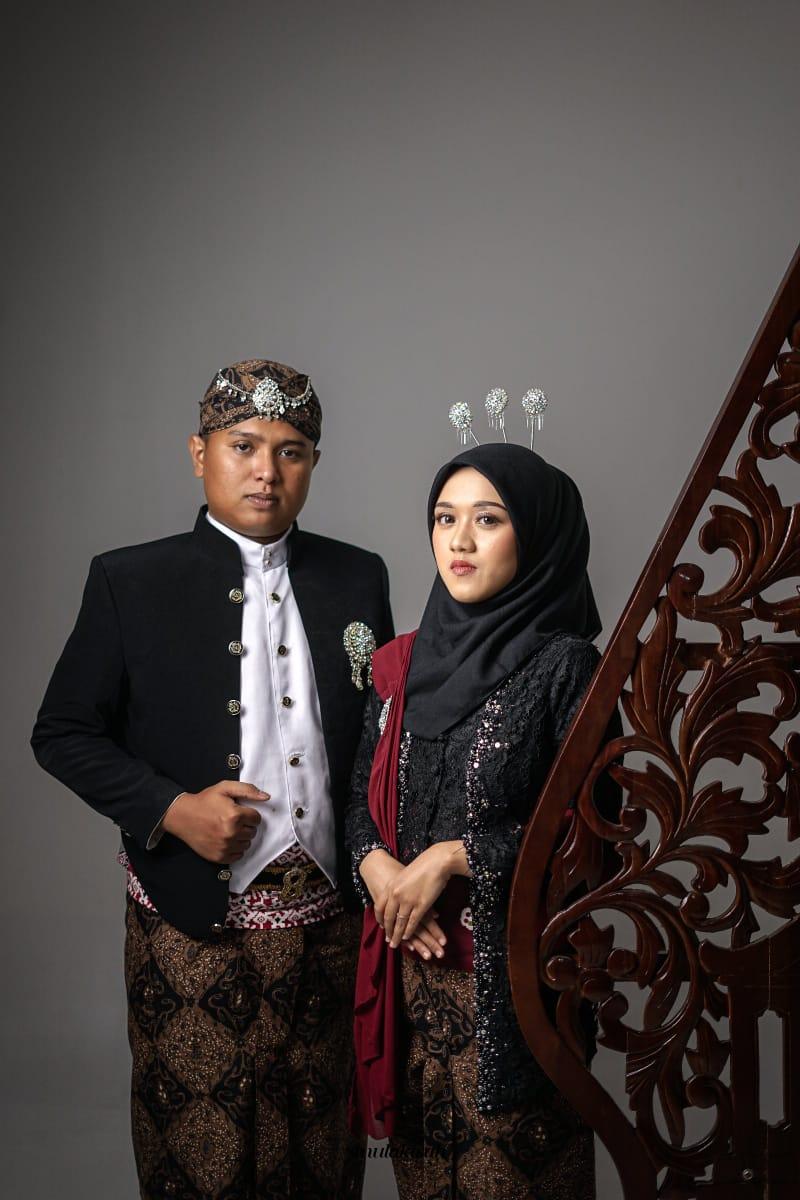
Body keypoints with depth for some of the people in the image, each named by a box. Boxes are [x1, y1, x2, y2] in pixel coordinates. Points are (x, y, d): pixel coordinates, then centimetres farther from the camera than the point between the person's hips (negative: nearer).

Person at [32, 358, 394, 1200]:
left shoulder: (358, 579, 5)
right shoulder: (129, 582, -3)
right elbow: (62, 734, -1)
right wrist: (172, 808, -15)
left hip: (331, 921, 3)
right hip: (195, 926, -2)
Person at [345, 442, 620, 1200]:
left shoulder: (564, 666, -9)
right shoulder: (402, 663, 6)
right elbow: (361, 795, 10)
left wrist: (452, 857, -15)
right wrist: (378, 867, -10)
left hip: (515, 963, -4)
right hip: (409, 956, 4)